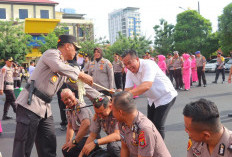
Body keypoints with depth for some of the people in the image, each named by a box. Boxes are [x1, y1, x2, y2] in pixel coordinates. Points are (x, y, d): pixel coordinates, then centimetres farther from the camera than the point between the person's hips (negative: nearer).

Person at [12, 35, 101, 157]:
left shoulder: (66, 67, 20)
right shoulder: (51, 53, -3)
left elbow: (81, 85, 23)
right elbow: (59, 67, -27)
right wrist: (81, 74, -19)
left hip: (45, 108, 9)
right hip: (31, 104, -9)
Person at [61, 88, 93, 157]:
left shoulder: (80, 107, -18)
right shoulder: (68, 109, 11)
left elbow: (86, 124, -32)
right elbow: (70, 127, 17)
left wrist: (74, 142, -25)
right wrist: (67, 142, 3)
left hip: (89, 138, -9)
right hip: (81, 137, 9)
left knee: (67, 151, -24)